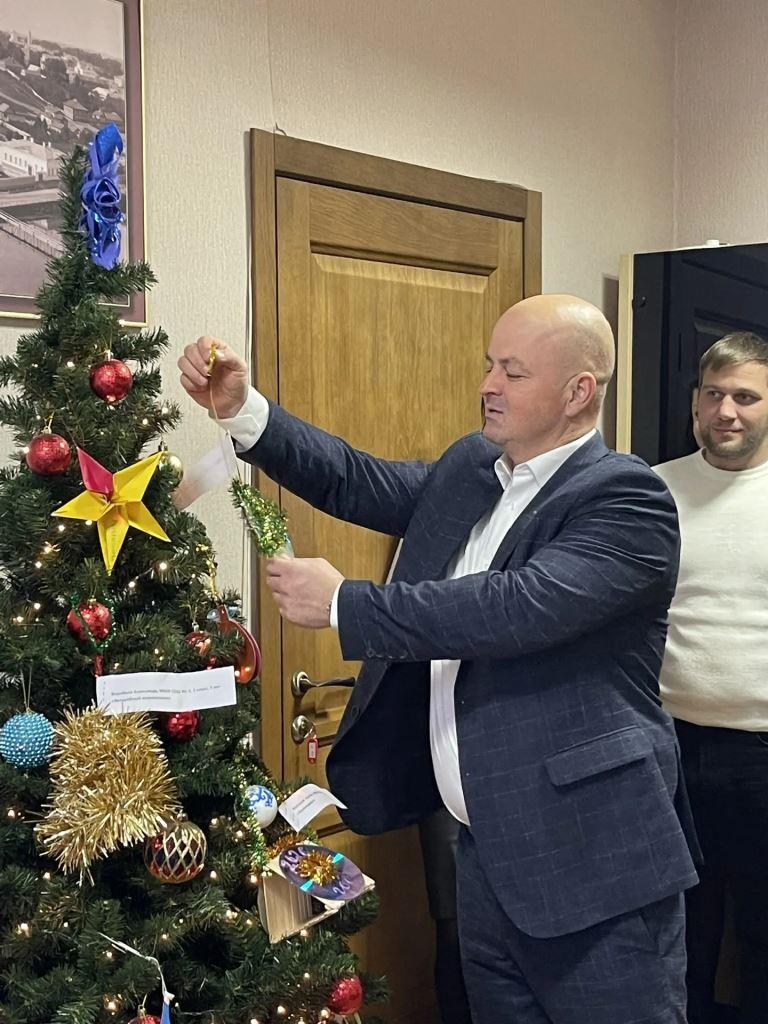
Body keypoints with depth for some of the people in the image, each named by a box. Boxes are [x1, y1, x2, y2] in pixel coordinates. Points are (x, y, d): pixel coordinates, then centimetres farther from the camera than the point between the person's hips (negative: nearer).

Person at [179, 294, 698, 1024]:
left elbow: (517, 605, -27)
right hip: (486, 851, 7)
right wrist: (242, 409, -6)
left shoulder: (627, 499, -16)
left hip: (594, 864, -7)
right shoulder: (467, 471, 9)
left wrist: (343, 604, -21)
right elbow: (356, 481, 8)